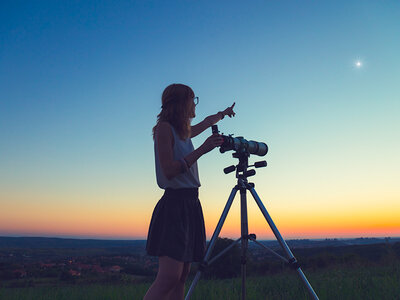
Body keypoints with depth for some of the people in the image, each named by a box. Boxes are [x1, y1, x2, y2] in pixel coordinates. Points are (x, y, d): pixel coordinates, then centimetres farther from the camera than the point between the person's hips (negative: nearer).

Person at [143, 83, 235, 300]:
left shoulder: (184, 131, 17)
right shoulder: (164, 128, -7)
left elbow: (205, 123, 41)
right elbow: (169, 171, -16)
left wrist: (223, 114, 58)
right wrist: (202, 150, -16)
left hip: (190, 204, 9)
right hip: (174, 203, -9)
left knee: (181, 277, 6)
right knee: (169, 277, -17)